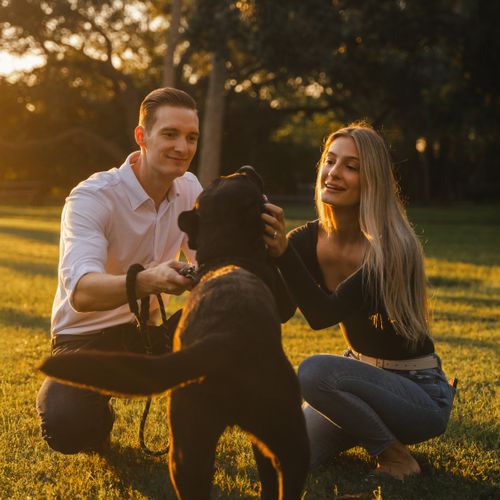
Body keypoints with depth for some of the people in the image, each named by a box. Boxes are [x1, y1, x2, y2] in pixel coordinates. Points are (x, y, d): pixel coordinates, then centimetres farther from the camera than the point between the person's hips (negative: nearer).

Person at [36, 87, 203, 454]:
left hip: (147, 328, 5)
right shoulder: (91, 197, -24)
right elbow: (81, 293, -40)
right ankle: (100, 414, 7)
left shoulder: (189, 189, -3)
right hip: (87, 336, -4)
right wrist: (148, 280, -60)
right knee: (67, 429, -32)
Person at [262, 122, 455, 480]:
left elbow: (323, 315, -33)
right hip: (362, 372, 7)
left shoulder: (391, 248, -24)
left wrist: (283, 251, -45)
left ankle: (394, 454, -8)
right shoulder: (310, 239, -5)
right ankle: (370, 428, 23)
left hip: (420, 392, -7)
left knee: (315, 371, -31)